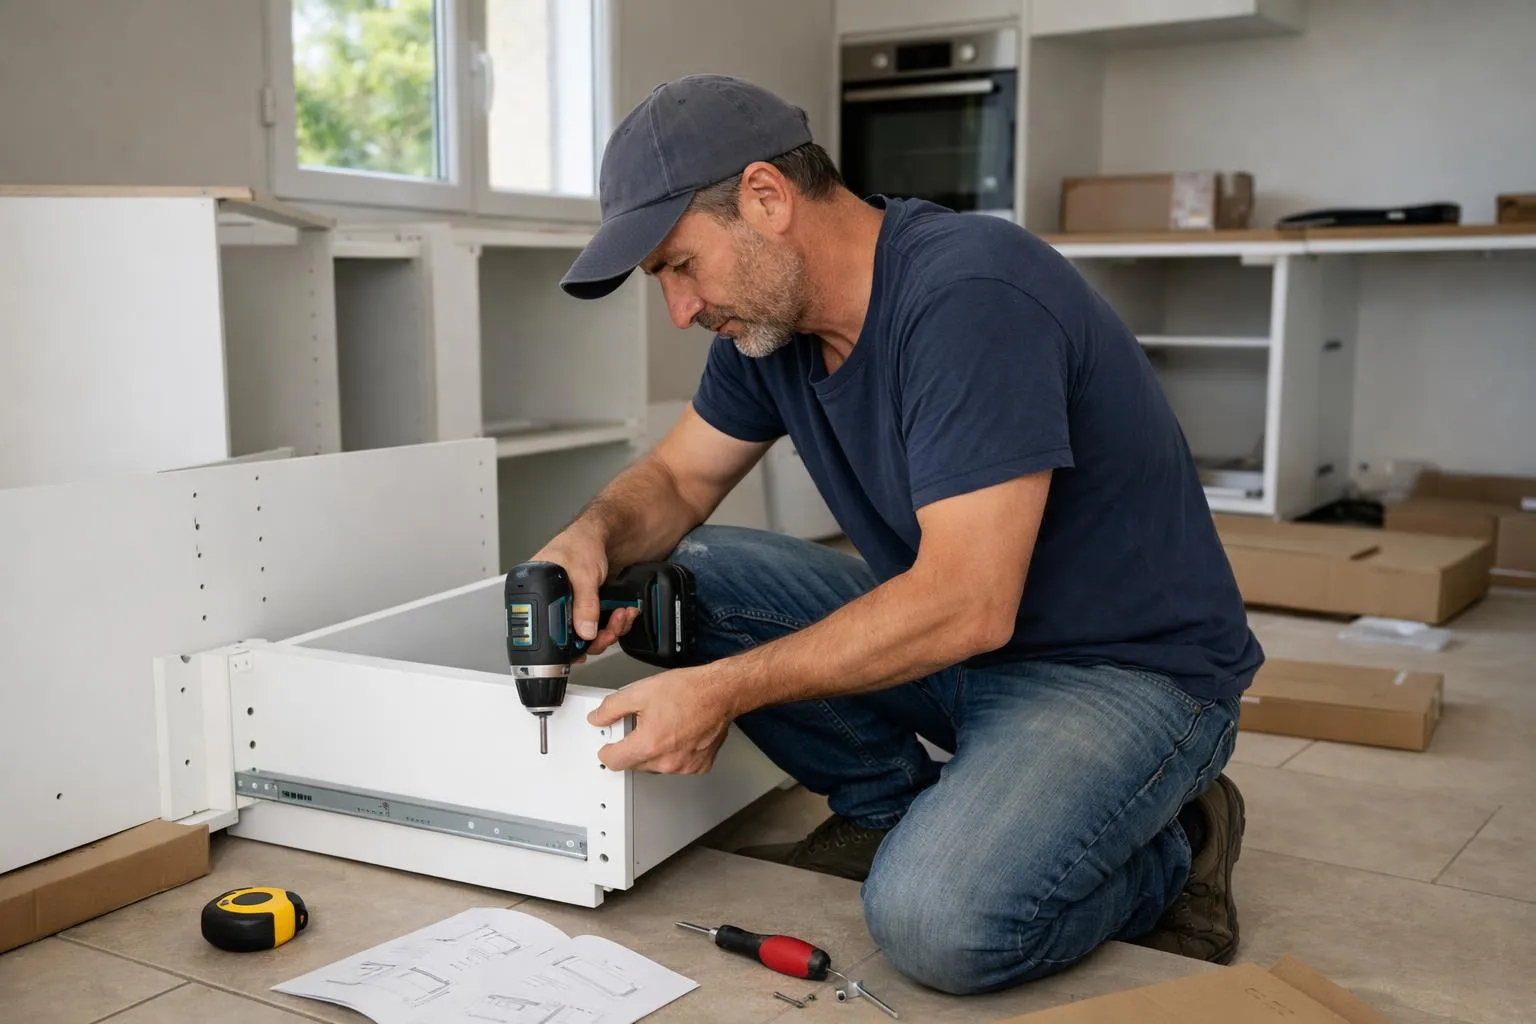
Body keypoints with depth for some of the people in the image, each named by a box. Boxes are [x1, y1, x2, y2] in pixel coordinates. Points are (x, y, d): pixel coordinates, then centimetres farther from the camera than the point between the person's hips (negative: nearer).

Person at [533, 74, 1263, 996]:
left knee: (936, 919, -31)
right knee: (669, 580, -4)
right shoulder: (769, 317, 0)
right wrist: (595, 536, -13)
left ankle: (1166, 852, 0)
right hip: (944, 628, 8)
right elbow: (677, 478, 11)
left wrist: (723, 690, -26)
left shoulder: (970, 295, -27)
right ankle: (888, 807, 8)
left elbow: (965, 605, -30)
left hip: (1127, 668, -8)